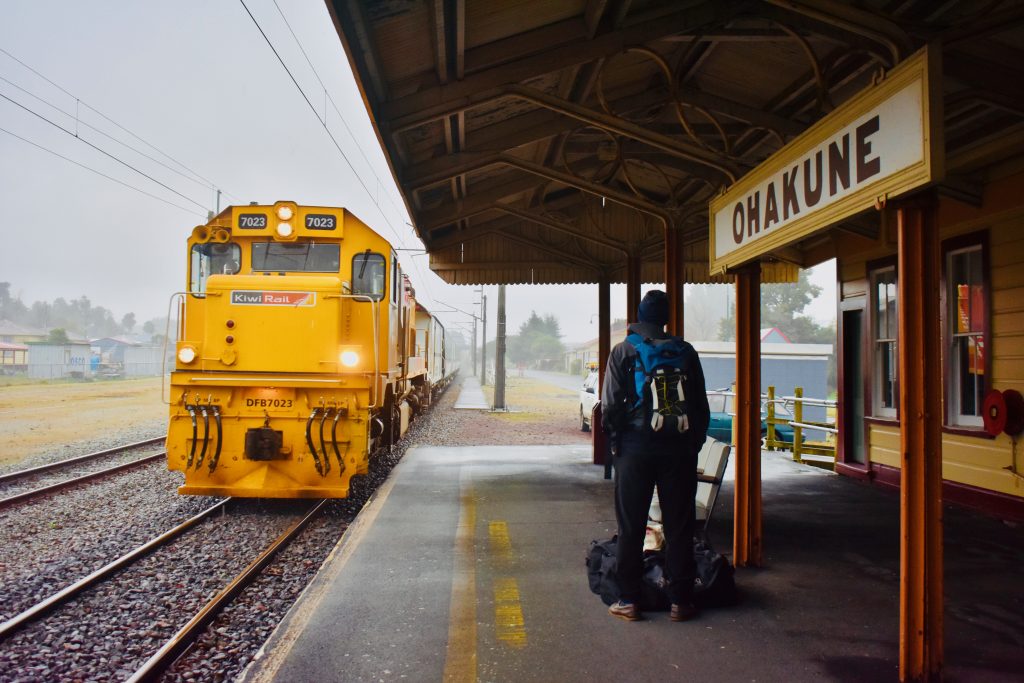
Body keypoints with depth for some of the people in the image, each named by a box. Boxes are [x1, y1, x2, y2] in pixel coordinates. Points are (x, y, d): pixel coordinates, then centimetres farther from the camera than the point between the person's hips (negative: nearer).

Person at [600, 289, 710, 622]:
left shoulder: (623, 351, 0)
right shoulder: (685, 351, 4)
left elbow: (610, 404, -4)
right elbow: (700, 405, 6)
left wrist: (615, 443, 6)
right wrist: (695, 443, 13)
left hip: (635, 446, -1)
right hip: (678, 447, 1)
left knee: (630, 526, 6)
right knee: (679, 526, 8)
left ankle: (629, 600, 10)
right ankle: (681, 600, 13)